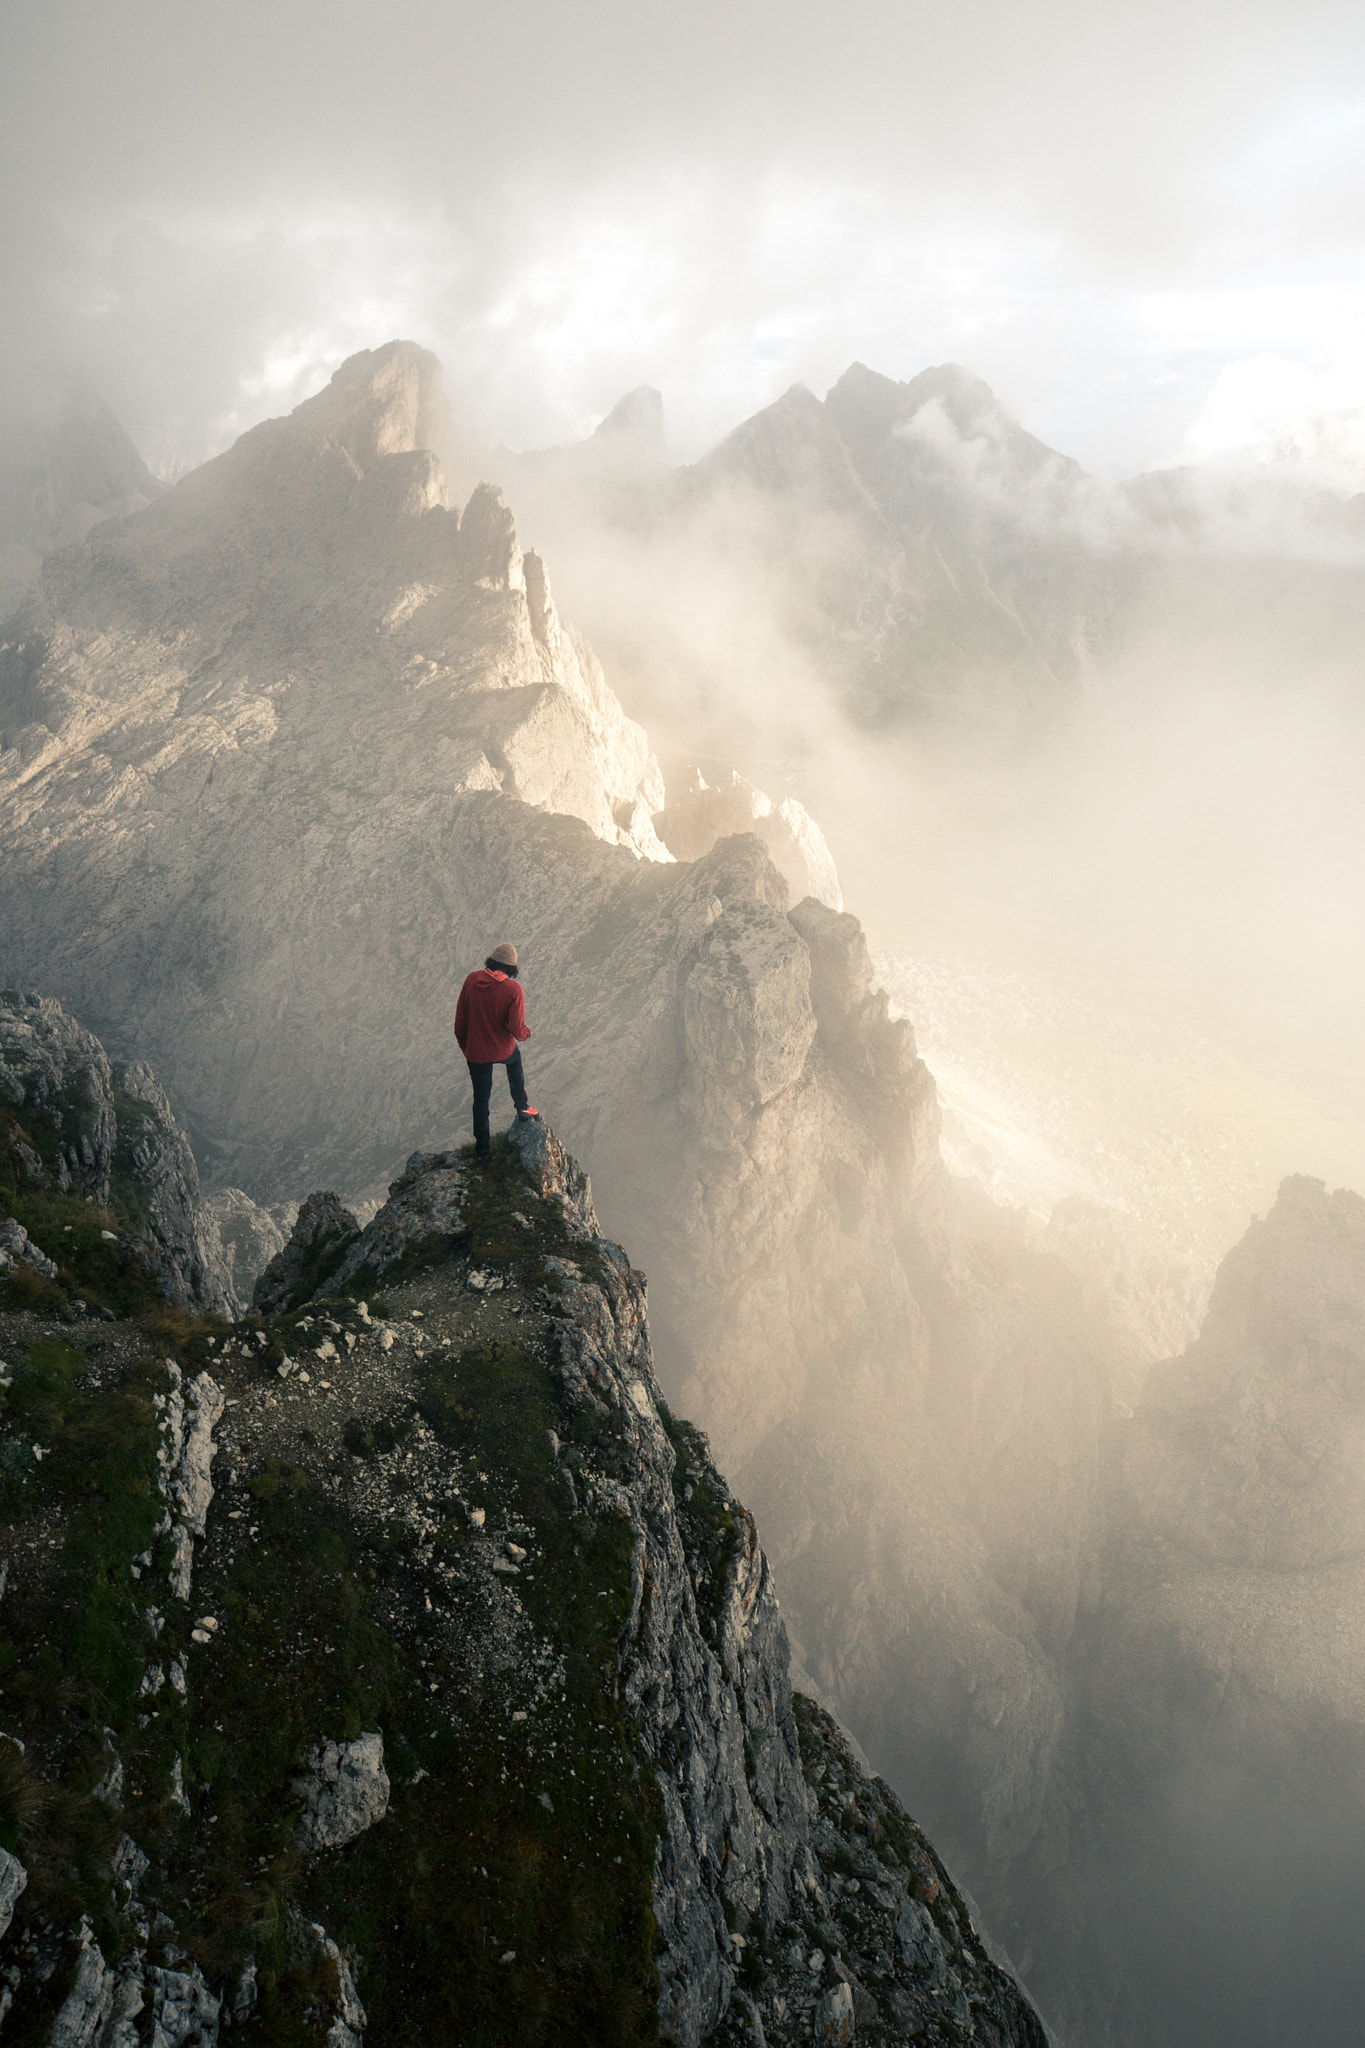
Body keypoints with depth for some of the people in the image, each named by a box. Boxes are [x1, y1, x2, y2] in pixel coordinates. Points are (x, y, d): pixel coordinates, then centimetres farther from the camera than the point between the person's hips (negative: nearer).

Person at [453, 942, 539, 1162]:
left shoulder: (472, 980, -13)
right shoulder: (513, 989, -23)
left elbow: (460, 1020, -4)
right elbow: (517, 1029, -22)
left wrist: (464, 1046, 11)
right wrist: (526, 1032, 3)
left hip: (476, 1053, 2)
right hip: (503, 1050, -2)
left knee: (481, 1099, 18)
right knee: (514, 1061, 36)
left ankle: (482, 1150, 28)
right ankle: (522, 1106, 50)